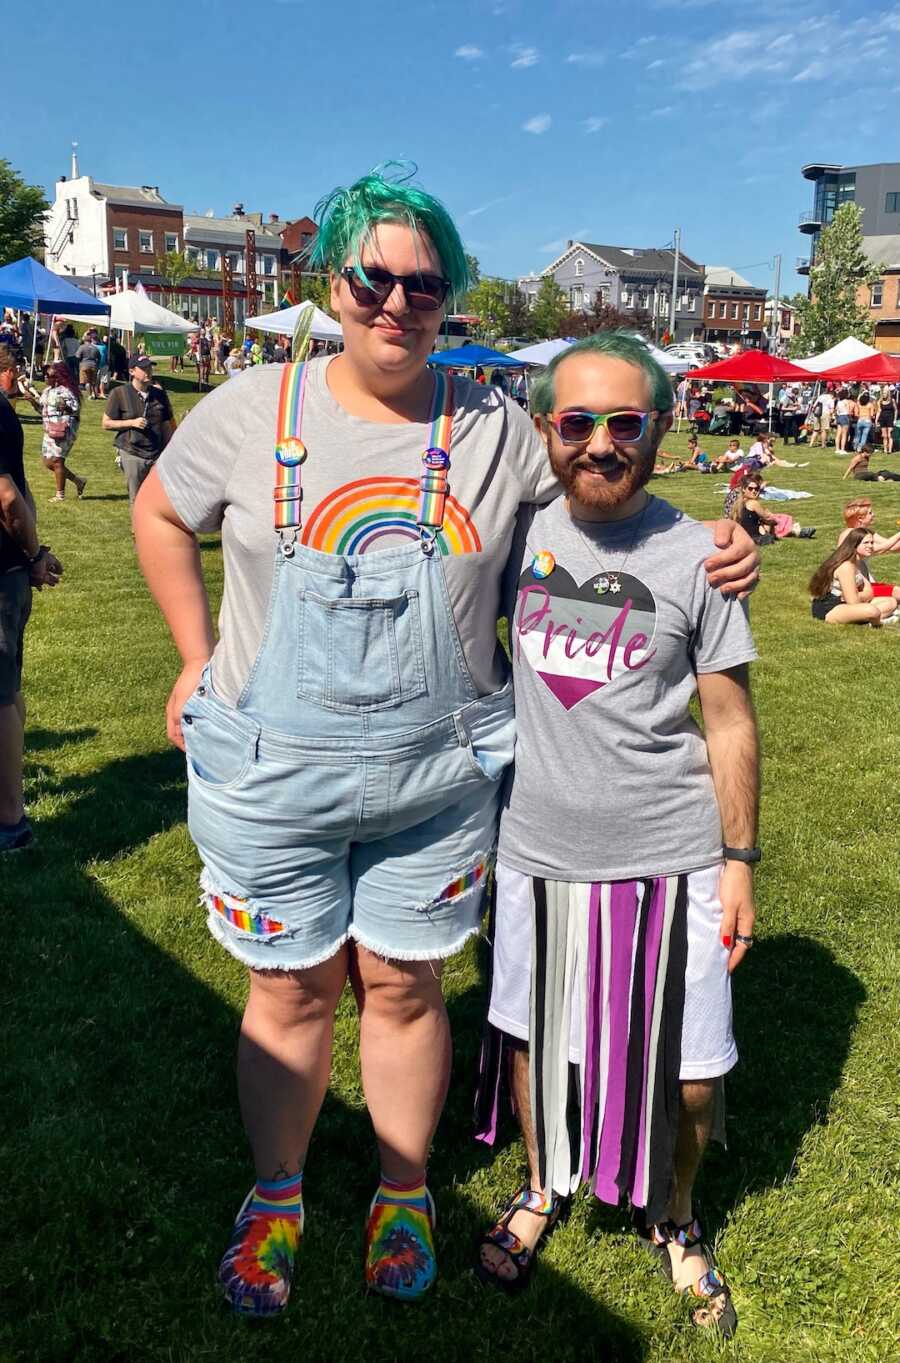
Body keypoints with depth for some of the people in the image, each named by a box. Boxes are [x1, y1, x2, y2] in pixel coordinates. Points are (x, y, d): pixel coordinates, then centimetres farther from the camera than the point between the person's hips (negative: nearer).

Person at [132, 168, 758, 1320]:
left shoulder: (494, 427, -2)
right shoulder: (254, 410, -4)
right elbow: (160, 514, 12)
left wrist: (709, 557, -9)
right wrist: (200, 657, 7)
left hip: (437, 780, 1)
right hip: (271, 777, 0)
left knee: (403, 986, 15)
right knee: (291, 990, 14)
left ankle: (404, 1194, 41)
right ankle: (275, 1196, 41)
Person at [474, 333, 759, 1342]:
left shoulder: (693, 554, -7)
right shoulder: (520, 531, -1)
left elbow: (729, 722, -1)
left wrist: (738, 860, -2)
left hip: (669, 859, -2)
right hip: (537, 850, 2)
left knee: (688, 1073, 9)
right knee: (534, 1038, 18)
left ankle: (671, 1217, 41)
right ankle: (544, 1185, 47)